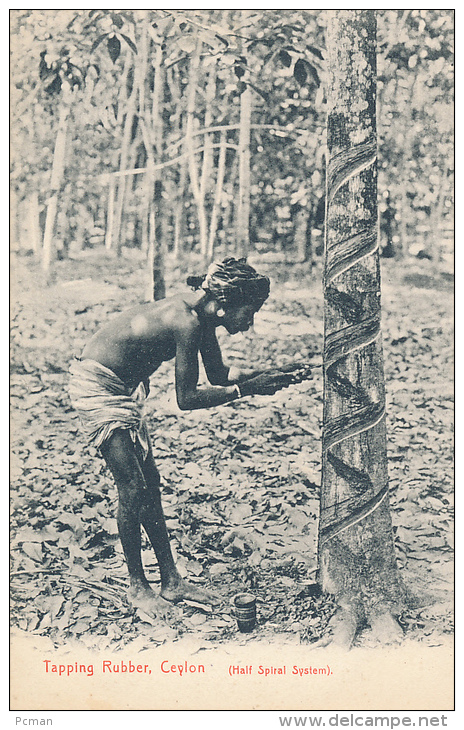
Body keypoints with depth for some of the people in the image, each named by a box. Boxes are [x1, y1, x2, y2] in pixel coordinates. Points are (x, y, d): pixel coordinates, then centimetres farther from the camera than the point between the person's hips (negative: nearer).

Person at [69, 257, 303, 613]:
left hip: (123, 388, 10)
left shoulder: (200, 314, -2)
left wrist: (265, 375, -5)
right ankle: (137, 584, 10)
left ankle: (171, 581, 17)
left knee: (149, 483, 10)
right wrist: (245, 390, -26)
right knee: (132, 488, -6)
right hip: (97, 388, -10)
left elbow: (218, 373, 8)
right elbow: (187, 399, -27)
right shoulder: (187, 322, -29)